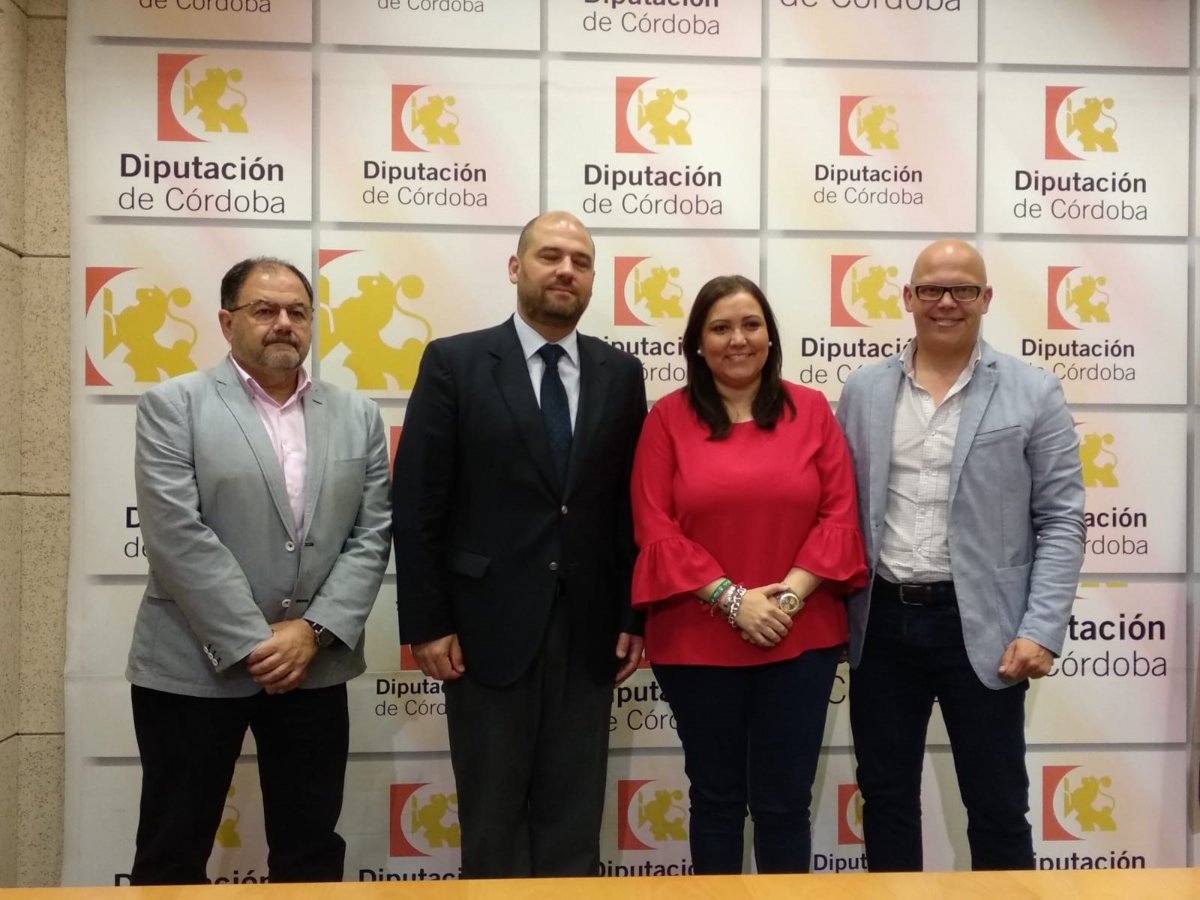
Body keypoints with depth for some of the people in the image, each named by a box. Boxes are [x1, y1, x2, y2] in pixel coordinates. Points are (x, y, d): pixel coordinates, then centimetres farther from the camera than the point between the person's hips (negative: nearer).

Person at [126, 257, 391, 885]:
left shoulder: (356, 416, 8)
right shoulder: (173, 406, -3)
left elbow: (372, 535, 2)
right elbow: (176, 536, -12)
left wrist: (313, 631, -10)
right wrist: (252, 644, -15)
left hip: (313, 664, 3)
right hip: (193, 664, -3)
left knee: (311, 850, 12)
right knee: (173, 851, 9)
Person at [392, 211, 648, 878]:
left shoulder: (621, 374, 7)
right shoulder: (454, 362, -2)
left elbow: (634, 506, 7)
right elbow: (416, 505, -5)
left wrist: (636, 617, 3)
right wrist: (426, 624, -8)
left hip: (589, 629, 3)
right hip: (489, 625, -2)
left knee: (574, 812, 12)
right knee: (494, 811, 10)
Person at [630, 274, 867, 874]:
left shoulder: (811, 411, 4)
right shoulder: (668, 418, 0)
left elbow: (840, 515, 0)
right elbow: (655, 528, -6)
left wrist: (791, 593, -12)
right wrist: (732, 598, -13)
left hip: (800, 638, 1)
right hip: (698, 640, 0)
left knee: (785, 799, 9)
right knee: (716, 796, 13)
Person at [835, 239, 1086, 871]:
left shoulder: (1032, 393, -1)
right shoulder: (863, 392, 6)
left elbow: (1061, 522, -4)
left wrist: (1041, 631, -11)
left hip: (980, 626, -2)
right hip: (881, 621, 3)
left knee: (997, 806, 8)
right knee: (885, 796, 15)